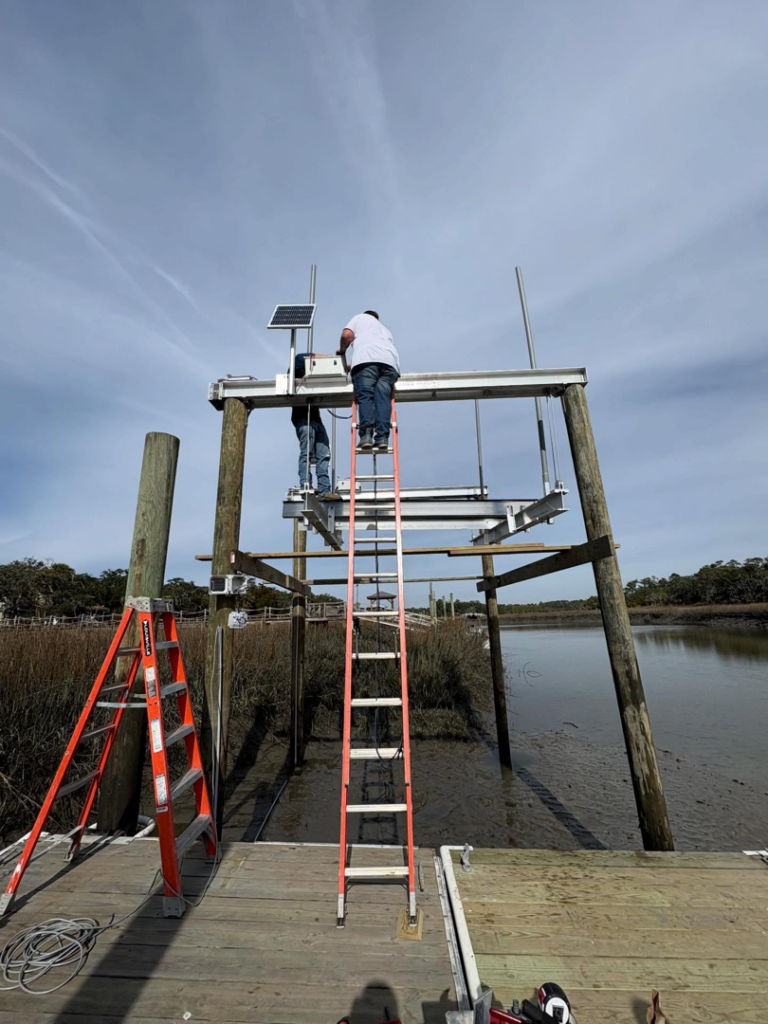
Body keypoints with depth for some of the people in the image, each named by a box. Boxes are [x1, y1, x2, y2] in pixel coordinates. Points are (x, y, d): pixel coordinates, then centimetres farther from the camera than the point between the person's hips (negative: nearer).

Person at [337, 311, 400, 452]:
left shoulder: (360, 317, 30)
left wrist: (342, 351, 30)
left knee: (365, 396, -11)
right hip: (390, 361, 4)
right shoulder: (383, 328, 45)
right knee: (383, 398, -8)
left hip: (366, 358, -4)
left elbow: (346, 335, 11)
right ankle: (382, 437, -24)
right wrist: (352, 365, 44)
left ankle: (366, 434, -28)